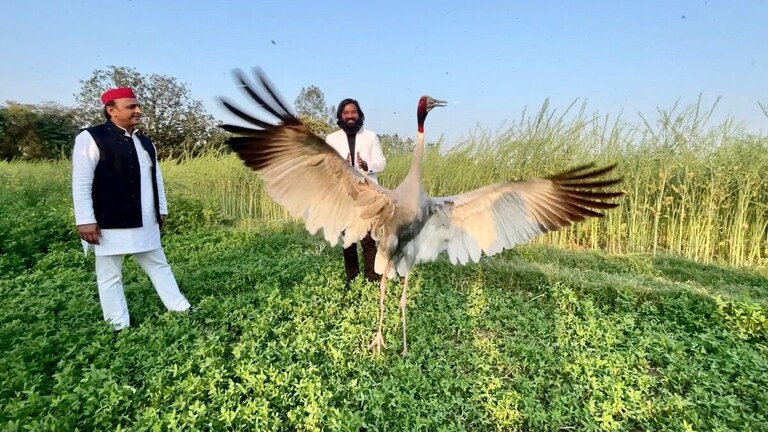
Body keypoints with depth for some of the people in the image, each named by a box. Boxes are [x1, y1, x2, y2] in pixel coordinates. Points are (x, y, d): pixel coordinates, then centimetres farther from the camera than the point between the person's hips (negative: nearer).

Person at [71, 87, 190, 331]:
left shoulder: (145, 142, 13)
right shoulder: (91, 138, -8)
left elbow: (156, 177, 17)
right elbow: (81, 183, -11)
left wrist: (161, 210, 17)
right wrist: (86, 221, -15)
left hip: (145, 223, 7)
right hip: (110, 225, -7)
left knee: (159, 265, 15)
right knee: (110, 276, 7)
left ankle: (181, 309, 27)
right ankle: (120, 326, 19)